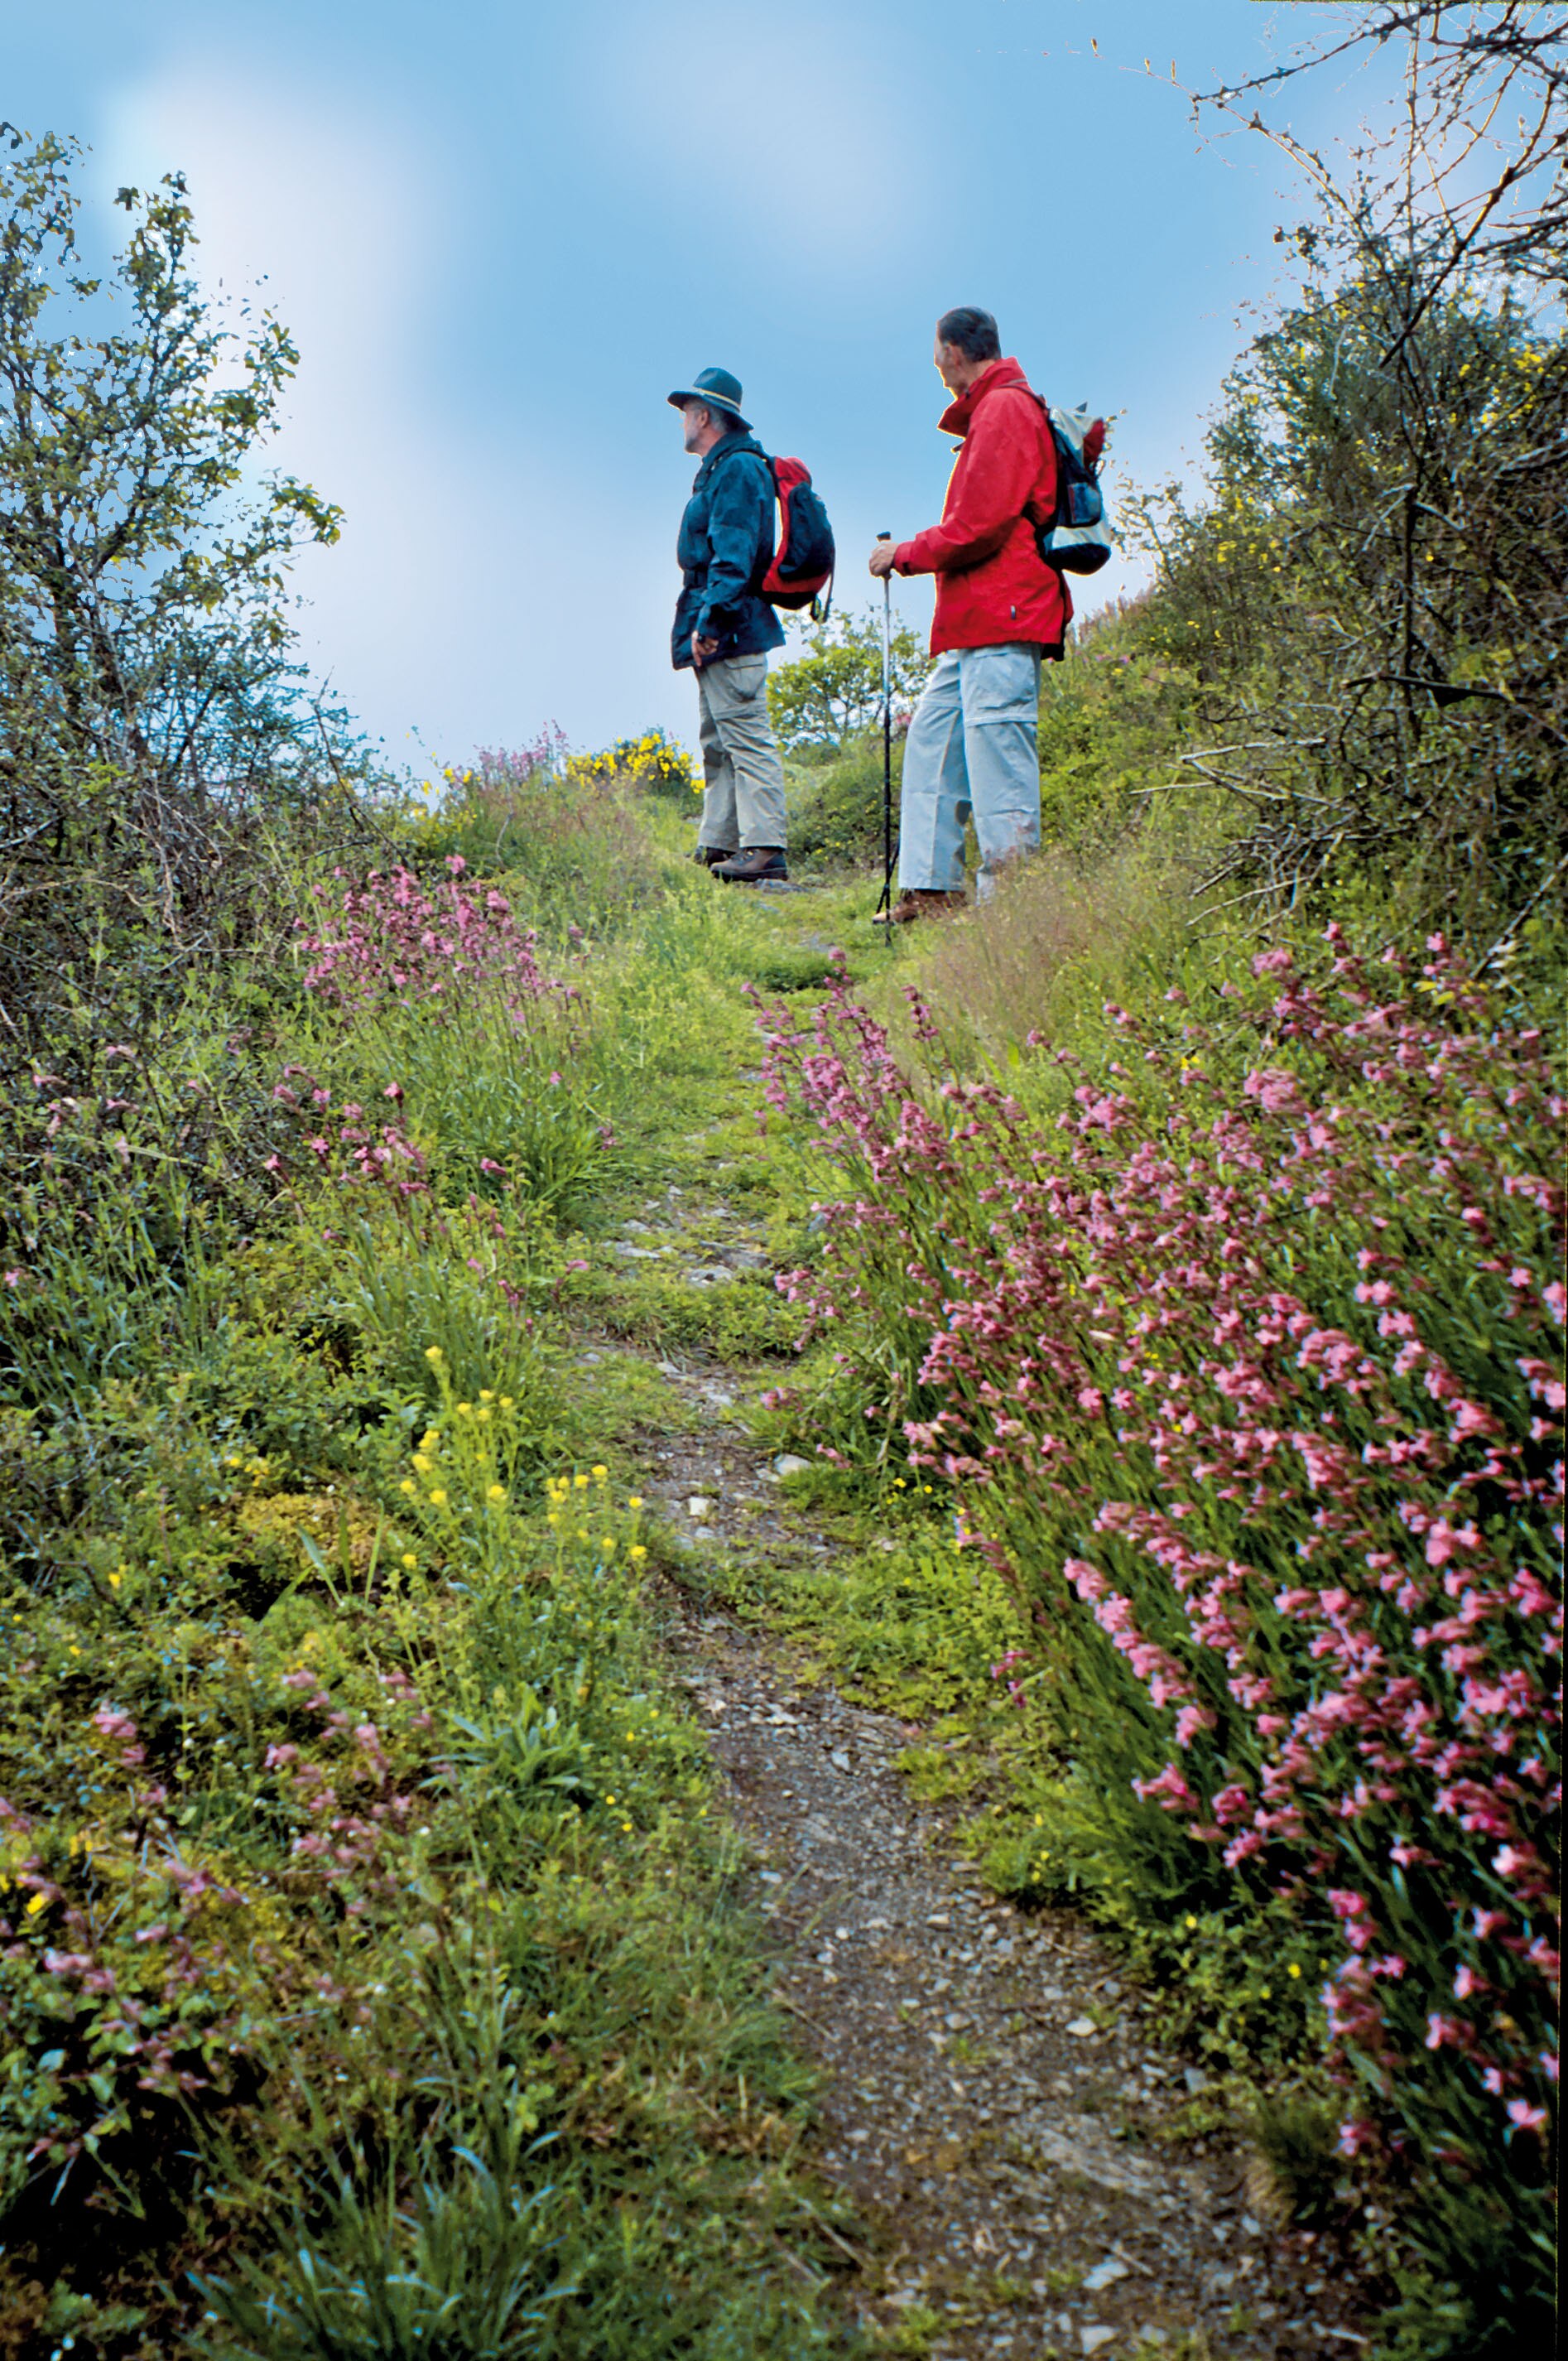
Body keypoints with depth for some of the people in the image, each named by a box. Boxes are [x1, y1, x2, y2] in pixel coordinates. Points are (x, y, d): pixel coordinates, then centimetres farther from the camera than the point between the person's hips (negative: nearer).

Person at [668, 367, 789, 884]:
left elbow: (733, 556, -21)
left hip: (729, 631, -11)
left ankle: (764, 849, -16)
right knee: (718, 744, 13)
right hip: (721, 632, 11)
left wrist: (710, 619, -26)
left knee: (747, 738, -14)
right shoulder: (721, 469, 21)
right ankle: (718, 845, 18)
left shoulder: (736, 469, -11)